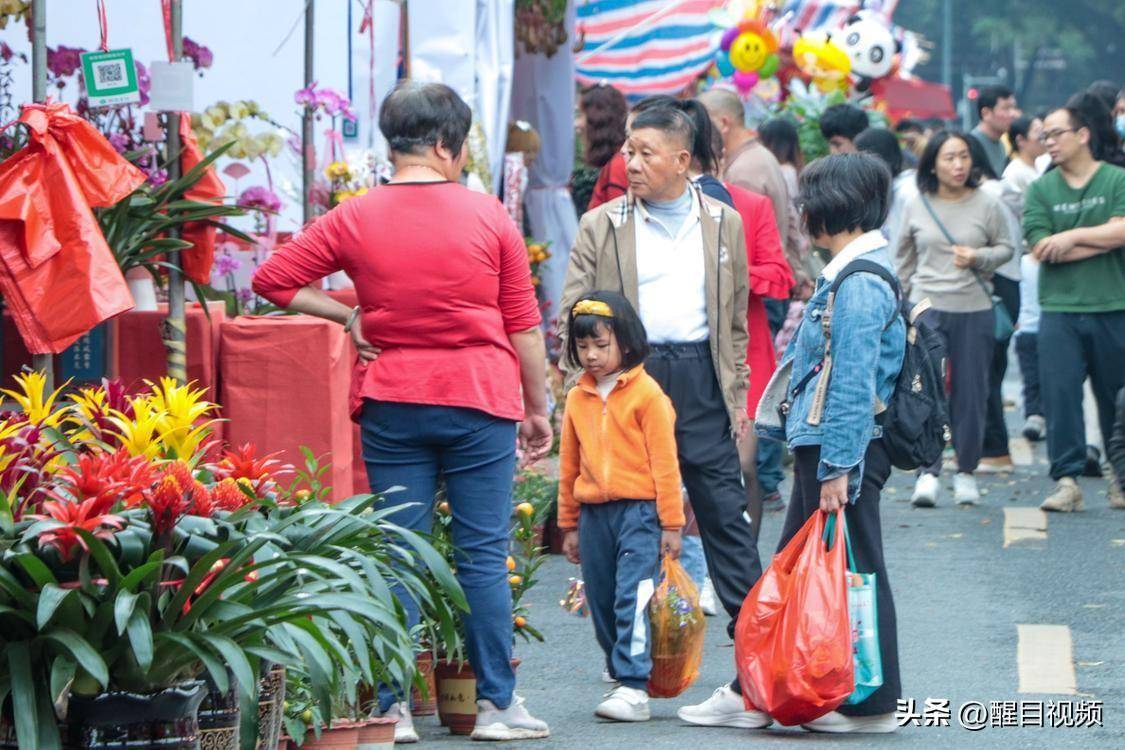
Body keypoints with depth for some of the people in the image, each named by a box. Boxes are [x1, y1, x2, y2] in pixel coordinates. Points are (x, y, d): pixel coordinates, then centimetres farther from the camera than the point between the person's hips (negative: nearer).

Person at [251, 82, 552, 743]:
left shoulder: (355, 219, -1)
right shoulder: (489, 217, -2)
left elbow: (273, 279, 0)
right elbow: (523, 324, 2)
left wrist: (350, 317, 5)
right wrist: (537, 409, 11)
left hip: (392, 404, 1)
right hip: (479, 402, -1)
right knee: (484, 556, 4)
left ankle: (394, 708, 4)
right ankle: (497, 704, 6)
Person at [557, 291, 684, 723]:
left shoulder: (646, 393, -5)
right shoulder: (578, 398, 11)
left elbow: (664, 461, -4)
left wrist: (671, 523, -5)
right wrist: (569, 525, 20)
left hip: (638, 510, -6)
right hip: (593, 514, 6)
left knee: (633, 599, -12)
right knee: (602, 603, 9)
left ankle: (634, 687, -13)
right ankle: (620, 676, 20)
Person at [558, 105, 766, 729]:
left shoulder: (723, 223, 10)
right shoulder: (601, 226, 5)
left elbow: (736, 315, 15)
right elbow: (573, 316, 4)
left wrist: (736, 392, 10)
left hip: (700, 378, 0)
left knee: (725, 515, -2)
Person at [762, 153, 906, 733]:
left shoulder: (859, 283, -18)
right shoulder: (848, 273, 14)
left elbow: (854, 385, -21)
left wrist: (837, 468, -22)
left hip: (842, 448, -10)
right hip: (822, 446, 10)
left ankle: (873, 705, 6)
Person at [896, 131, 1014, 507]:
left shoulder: (986, 204, 0)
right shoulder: (916, 207, 3)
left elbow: (1005, 248, 7)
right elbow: (904, 259, 14)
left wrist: (978, 257, -12)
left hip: (975, 310, 0)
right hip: (928, 309, 0)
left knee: (971, 392, 3)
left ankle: (966, 472, 15)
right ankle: (928, 473, -7)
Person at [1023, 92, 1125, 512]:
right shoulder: (1040, 190, 7)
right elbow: (1041, 248, -4)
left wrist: (1073, 236, -9)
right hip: (1059, 309, 1)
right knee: (1060, 393, -8)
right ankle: (1066, 480, -6)